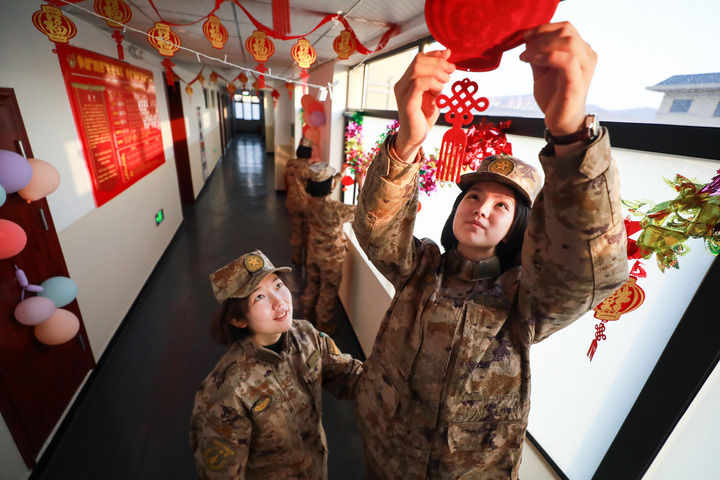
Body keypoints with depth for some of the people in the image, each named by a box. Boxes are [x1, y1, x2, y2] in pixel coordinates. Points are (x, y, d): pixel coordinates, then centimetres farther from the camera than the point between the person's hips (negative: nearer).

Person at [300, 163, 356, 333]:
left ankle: (308, 313, 45)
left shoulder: (311, 200, -10)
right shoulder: (333, 208, -31)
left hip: (313, 252, 7)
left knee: (312, 284, 25)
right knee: (328, 290, 14)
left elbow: (326, 188, 10)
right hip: (331, 257, -7)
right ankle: (324, 323, 31)